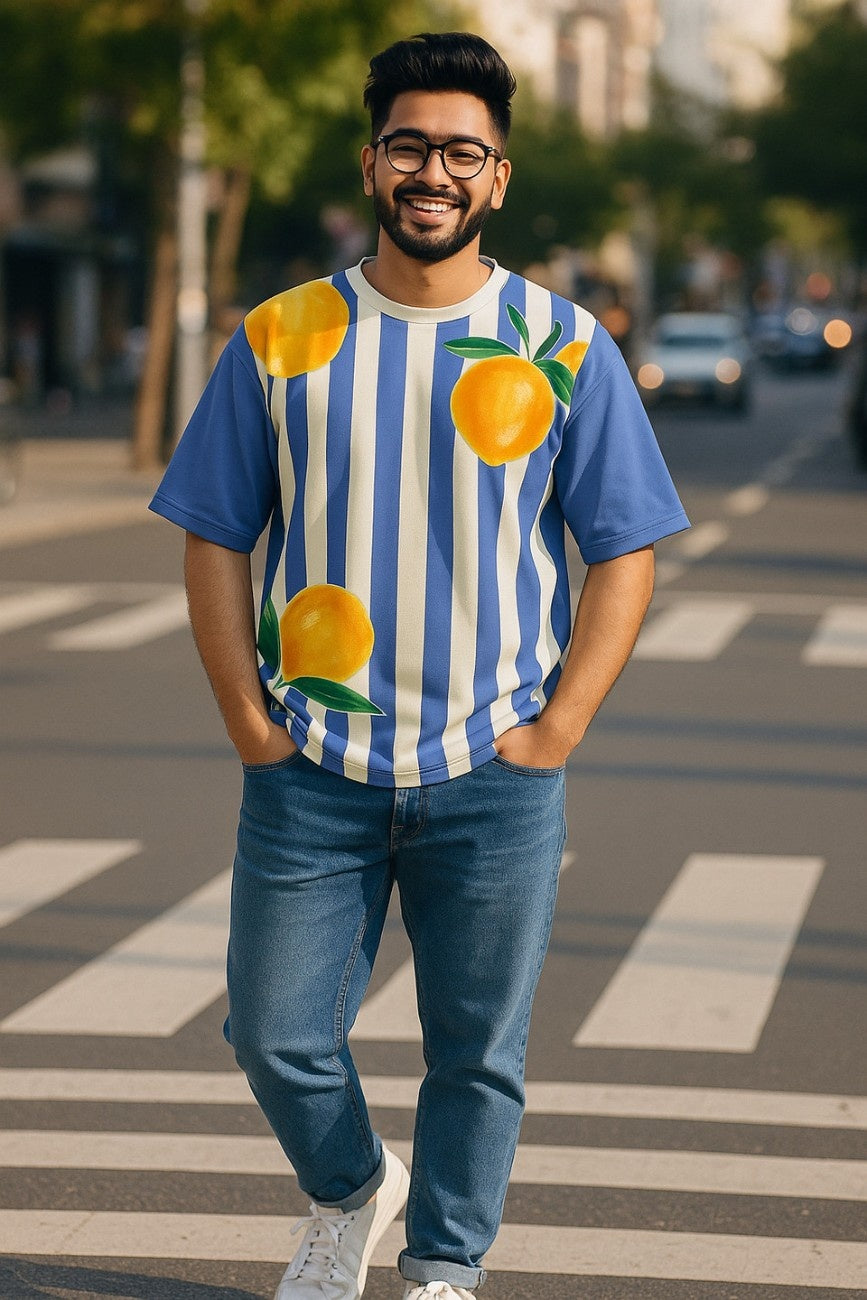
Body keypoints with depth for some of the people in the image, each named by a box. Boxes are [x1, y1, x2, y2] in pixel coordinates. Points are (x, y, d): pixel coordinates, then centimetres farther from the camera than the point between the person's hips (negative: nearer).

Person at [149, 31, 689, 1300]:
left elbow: (625, 552, 2)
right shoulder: (281, 338, 3)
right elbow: (214, 540, 6)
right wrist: (246, 719, -2)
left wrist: (556, 731, -5)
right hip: (310, 769, 1)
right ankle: (350, 1193, 35)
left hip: (495, 777, -1)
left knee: (479, 1051, 6)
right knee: (275, 1034, 6)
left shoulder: (566, 348, 1)